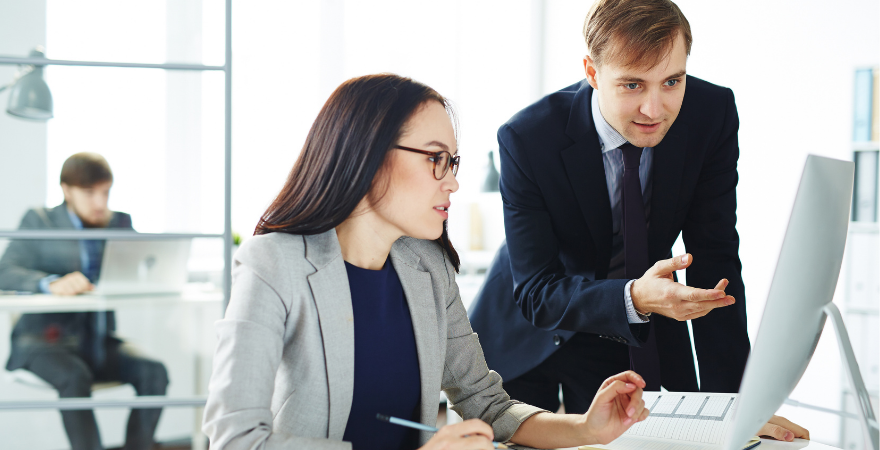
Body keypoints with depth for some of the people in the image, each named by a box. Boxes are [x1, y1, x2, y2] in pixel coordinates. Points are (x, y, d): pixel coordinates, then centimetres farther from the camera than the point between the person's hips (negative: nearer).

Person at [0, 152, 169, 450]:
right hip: (47, 337, -4)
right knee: (75, 378, -35)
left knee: (153, 373, -24)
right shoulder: (39, 221, 4)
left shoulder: (120, 222, 15)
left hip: (100, 340, 4)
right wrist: (52, 283, -32)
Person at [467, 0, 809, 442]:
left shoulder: (713, 113, -20)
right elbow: (535, 291, -27)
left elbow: (715, 261, -18)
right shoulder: (526, 138, -27)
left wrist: (728, 403, -24)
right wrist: (635, 298, -46)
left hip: (639, 339, 2)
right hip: (529, 332, -1)